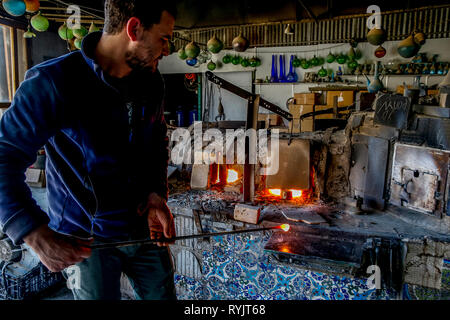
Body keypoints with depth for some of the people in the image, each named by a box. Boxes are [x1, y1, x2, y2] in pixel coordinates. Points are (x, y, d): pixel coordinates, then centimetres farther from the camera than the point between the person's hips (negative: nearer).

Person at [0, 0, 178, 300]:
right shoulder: (53, 82, -19)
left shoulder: (151, 81, 0)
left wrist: (157, 194, -5)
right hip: (87, 239, -5)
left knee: (163, 294, 18)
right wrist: (38, 236, -26)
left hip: (146, 227, 5)